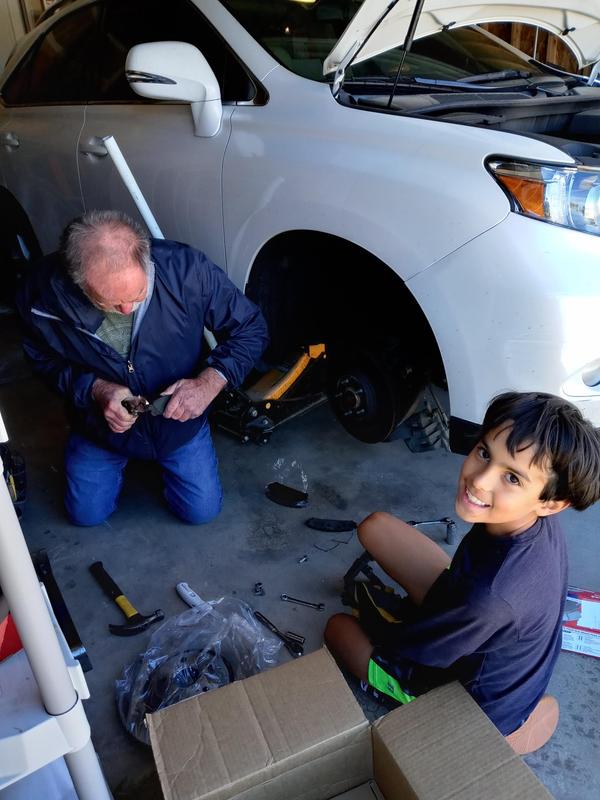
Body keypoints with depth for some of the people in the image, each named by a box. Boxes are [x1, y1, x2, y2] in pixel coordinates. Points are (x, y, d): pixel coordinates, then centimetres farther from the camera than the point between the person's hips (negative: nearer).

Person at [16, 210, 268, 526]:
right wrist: (94, 389, -27)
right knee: (87, 514, 11)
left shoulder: (186, 269, -33)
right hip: (99, 427, 1)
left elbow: (251, 328, -19)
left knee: (201, 510, 6)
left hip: (179, 418, 0)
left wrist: (210, 382, -34)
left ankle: (165, 455, 36)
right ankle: (115, 456, 41)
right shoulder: (42, 292, -29)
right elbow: (44, 358, -8)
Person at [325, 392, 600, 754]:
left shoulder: (492, 595, -44)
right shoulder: (538, 523, -23)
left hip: (476, 701, -6)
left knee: (338, 626, 13)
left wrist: (375, 607, -3)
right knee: (376, 527, 1)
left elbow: (411, 649, -22)